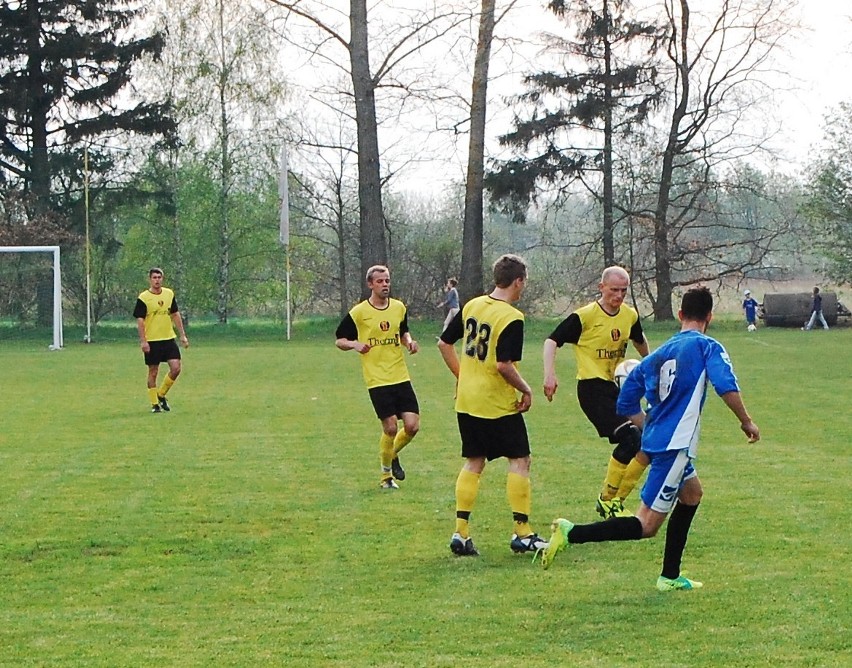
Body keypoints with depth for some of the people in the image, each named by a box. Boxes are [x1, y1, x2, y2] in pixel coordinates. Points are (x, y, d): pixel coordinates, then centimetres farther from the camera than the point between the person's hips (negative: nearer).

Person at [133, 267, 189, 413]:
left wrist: (183, 335, 11)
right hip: (152, 341, -4)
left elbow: (176, 315, 14)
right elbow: (140, 320, -9)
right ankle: (154, 404, 13)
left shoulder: (169, 294, 7)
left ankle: (161, 395, 16)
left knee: (176, 368, -5)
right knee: (153, 372, 2)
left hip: (169, 339, 4)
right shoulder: (143, 297, -7)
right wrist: (143, 341, -16)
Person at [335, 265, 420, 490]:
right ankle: (385, 476, 12)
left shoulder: (399, 307, 8)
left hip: (401, 377, 4)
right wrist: (355, 344, -18)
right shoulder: (359, 312, -4)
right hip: (377, 379, -4)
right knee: (391, 427, -8)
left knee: (412, 425, -4)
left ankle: (393, 455, 28)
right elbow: (339, 340, 3)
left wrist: (409, 342, 3)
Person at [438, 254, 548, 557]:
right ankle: (522, 533, 4)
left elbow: (444, 343, 12)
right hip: (498, 403, -7)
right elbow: (503, 365, -24)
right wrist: (526, 390, -10)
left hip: (466, 399, 7)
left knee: (473, 462, 13)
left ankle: (461, 532, 8)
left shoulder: (472, 306, 5)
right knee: (519, 460, 4)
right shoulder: (512, 318, -17)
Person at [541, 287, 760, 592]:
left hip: (655, 439, 8)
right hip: (675, 446, -8)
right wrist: (746, 421, -8)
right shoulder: (707, 347, -4)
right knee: (646, 526, -8)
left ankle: (670, 576, 29)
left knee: (692, 493, 30)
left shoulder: (657, 355, 15)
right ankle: (572, 533, -22)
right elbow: (726, 386, -21)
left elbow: (626, 405, 18)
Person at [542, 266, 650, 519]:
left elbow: (640, 341, 29)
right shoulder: (585, 316, -12)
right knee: (630, 439, -21)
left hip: (616, 387, 7)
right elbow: (552, 341, -12)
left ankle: (616, 500, 14)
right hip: (592, 387, -7)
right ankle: (606, 499, -6)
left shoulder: (630, 316, 7)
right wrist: (550, 374, -23)